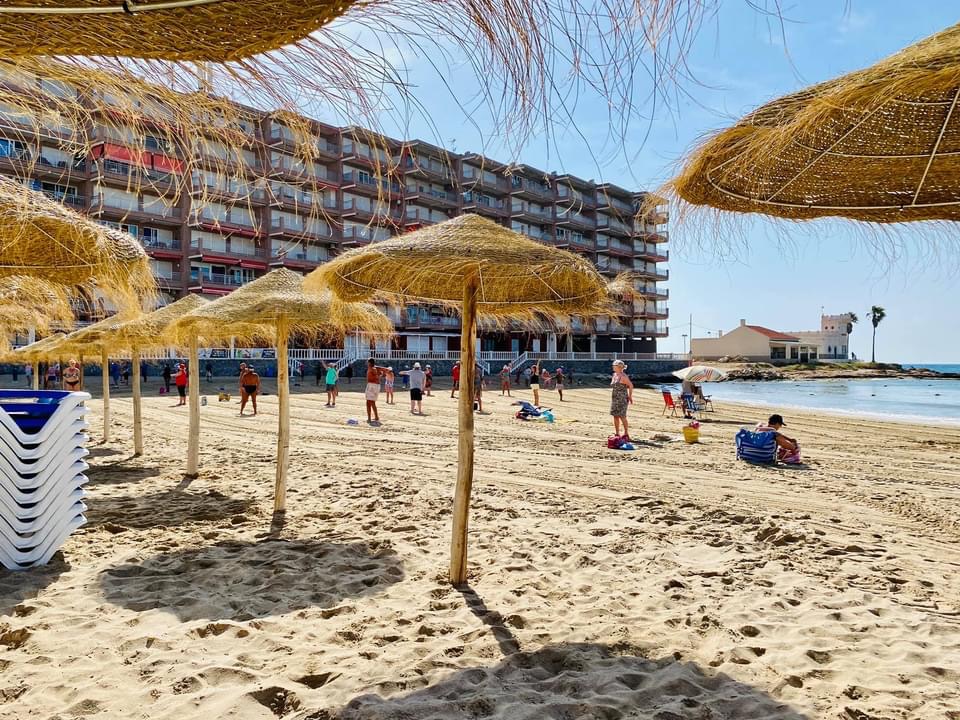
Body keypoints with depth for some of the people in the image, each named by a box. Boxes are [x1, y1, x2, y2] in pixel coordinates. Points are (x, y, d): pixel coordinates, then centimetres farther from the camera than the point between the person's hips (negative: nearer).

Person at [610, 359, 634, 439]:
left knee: (622, 416, -6)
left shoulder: (623, 376, -14)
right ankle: (617, 434, 15)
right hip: (615, 398, 8)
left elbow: (631, 385, -12)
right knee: (615, 416, 8)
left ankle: (626, 434, 3)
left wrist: (630, 397, -9)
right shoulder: (614, 375, 10)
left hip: (622, 399, -8)